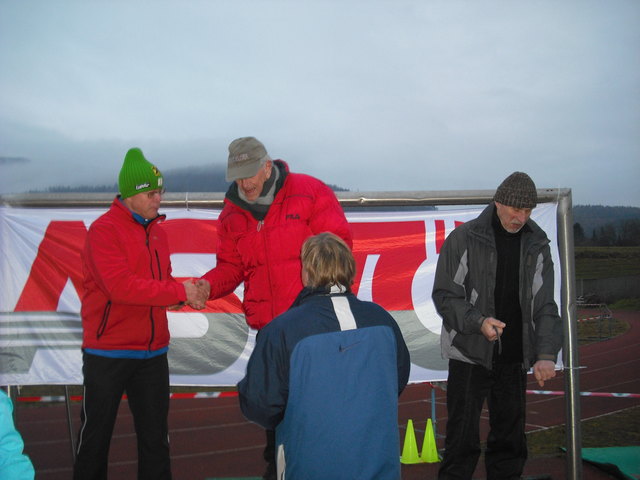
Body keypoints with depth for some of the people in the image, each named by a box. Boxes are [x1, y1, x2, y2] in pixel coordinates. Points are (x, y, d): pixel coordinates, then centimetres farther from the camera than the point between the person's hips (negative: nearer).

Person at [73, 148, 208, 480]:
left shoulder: (156, 229, 10)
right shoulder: (104, 229, -12)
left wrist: (189, 292, -8)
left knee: (155, 435, 12)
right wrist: (179, 291, -21)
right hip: (108, 352, -6)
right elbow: (120, 286, -23)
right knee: (96, 434, 8)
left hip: (152, 351, 6)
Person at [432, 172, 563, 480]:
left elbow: (544, 306, 2)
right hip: (470, 354, -4)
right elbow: (444, 296, -6)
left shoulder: (536, 246, 5)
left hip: (514, 359, 4)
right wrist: (478, 321, -22)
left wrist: (546, 355, -10)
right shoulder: (463, 239, -7)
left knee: (510, 441, 12)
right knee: (462, 441, -1)